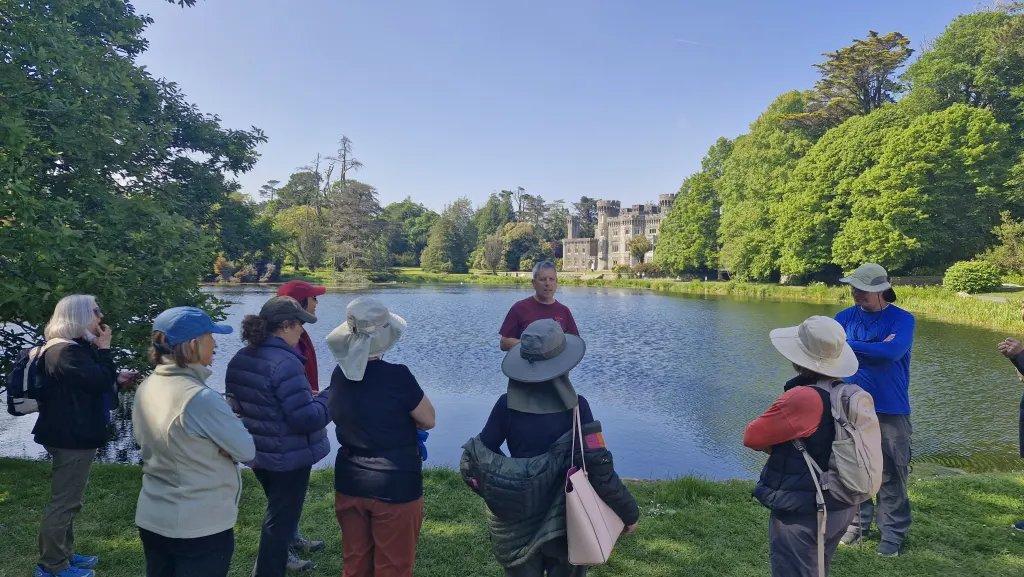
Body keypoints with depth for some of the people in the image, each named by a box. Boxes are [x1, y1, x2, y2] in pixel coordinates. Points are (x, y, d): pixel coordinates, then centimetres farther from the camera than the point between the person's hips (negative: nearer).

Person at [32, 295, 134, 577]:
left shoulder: (73, 347, 14)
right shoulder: (68, 351, -20)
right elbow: (99, 381, -25)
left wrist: (116, 379, 13)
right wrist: (104, 348, -16)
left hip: (72, 435, 11)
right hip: (71, 437, -11)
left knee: (67, 500, 20)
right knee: (63, 501, -1)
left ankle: (63, 554, 32)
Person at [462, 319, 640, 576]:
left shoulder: (507, 405, -12)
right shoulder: (576, 406, -15)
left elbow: (476, 458, -10)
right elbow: (598, 465, -16)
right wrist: (629, 512, -4)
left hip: (517, 520, 1)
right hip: (565, 520, -1)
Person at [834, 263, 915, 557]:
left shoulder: (903, 319, -5)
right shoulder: (845, 317, 4)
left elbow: (892, 351, -23)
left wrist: (849, 345, -12)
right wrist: (876, 349, -15)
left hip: (890, 410, -3)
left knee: (891, 475, 5)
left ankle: (893, 533, 18)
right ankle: (857, 523, 26)